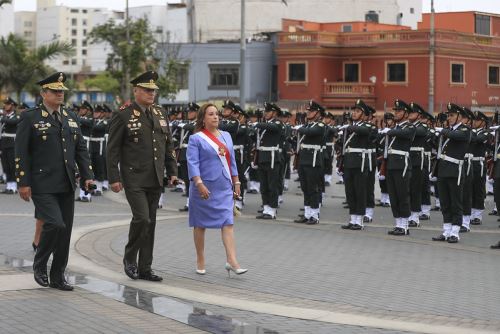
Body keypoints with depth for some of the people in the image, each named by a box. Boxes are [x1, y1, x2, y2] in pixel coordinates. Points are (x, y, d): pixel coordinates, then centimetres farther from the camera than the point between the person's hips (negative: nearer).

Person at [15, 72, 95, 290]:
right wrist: (23, 183, -12)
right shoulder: (30, 118, -3)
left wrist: (87, 175, 4)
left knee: (65, 231, 6)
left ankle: (58, 277, 16)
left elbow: (81, 149, 16)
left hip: (66, 186, 6)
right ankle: (39, 265, 5)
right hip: (42, 186, -6)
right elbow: (21, 153, -6)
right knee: (55, 224, -18)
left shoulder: (71, 118, 15)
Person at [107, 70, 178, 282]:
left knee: (150, 223, 8)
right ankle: (129, 258, 6)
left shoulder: (160, 114, 12)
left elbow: (168, 145, 18)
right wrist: (114, 178, -11)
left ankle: (145, 268, 15)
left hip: (155, 180, 6)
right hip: (134, 179, -6)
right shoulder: (123, 115, -6)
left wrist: (172, 171, 10)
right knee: (142, 218, -16)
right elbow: (113, 149, -7)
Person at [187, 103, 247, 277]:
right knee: (200, 224, 6)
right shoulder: (196, 139, -4)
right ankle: (200, 261, 18)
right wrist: (199, 184, -23)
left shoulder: (226, 136, 13)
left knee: (228, 222, -6)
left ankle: (232, 261, -13)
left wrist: (236, 182, 14)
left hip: (224, 187, 4)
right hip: (205, 187, -4)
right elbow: (192, 163, -12)